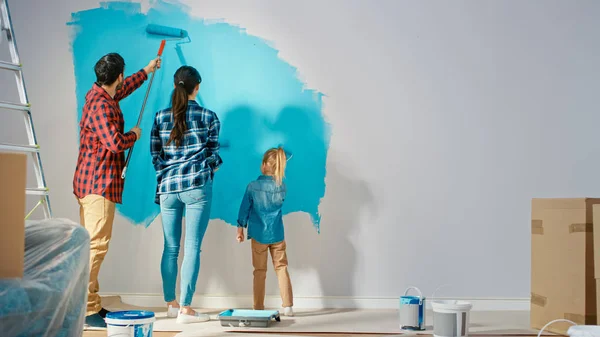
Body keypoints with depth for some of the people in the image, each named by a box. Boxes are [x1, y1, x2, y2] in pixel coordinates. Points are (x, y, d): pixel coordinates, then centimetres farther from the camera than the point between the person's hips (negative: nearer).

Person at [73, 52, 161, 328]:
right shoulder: (102, 106, -17)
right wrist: (134, 135, -7)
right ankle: (87, 311, -11)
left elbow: (123, 89, 35)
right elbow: (115, 143, -28)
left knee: (91, 244, 11)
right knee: (96, 245, -11)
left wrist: (147, 71, 47)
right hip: (99, 184, -11)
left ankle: (91, 304, 17)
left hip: (90, 182, 11)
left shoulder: (97, 94, 14)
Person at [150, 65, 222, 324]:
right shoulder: (208, 117, 2)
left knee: (171, 247, 12)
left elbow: (155, 154, 12)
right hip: (196, 185, -4)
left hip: (168, 187, 4)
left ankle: (171, 304, 20)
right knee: (193, 247, -3)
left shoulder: (161, 117, 10)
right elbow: (213, 153, 7)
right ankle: (185, 309, -5)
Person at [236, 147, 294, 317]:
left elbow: (244, 209, -4)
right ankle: (288, 307, 2)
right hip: (277, 235, 1)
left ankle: (258, 307, 8)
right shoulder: (281, 187, -2)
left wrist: (240, 229, 6)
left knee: (260, 270, 6)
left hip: (258, 234, -1)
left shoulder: (253, 186, -9)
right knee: (281, 268, 6)